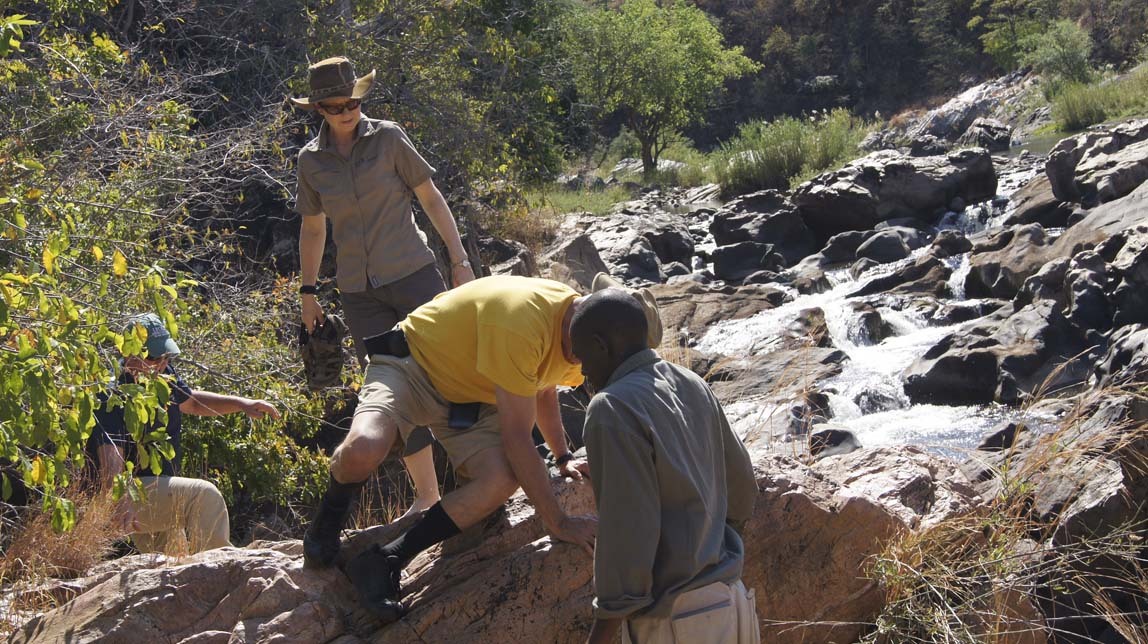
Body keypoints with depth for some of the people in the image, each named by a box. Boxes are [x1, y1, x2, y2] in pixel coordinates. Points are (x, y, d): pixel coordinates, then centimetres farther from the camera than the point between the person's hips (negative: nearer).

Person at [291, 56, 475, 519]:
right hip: (360, 293, 3)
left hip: (413, 274, -2)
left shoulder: (388, 138, -2)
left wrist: (459, 260, -2)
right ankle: (426, 495, 9)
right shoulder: (310, 160, 6)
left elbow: (431, 198, 2)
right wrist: (308, 291, 16)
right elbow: (312, 226, 17)